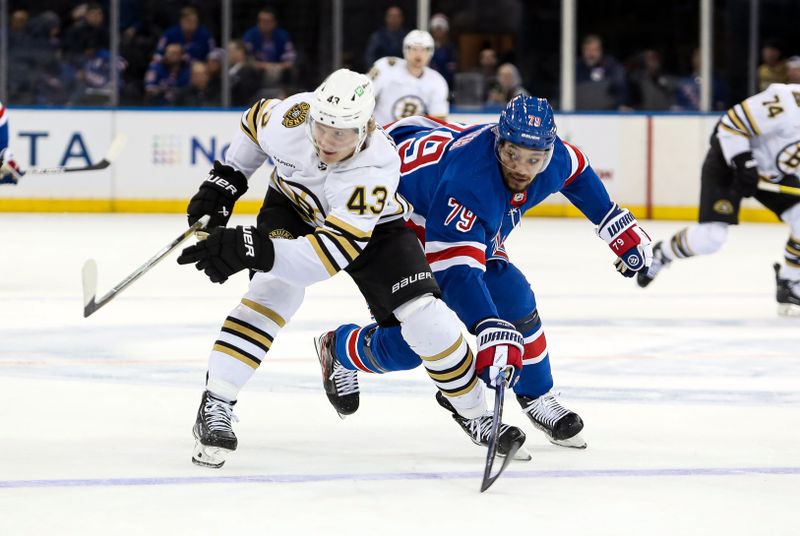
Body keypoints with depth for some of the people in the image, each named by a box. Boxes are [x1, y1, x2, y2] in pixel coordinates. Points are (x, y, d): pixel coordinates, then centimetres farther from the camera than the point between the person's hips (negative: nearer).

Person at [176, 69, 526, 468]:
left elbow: (332, 252, -47)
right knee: (275, 289, -26)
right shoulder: (291, 117, -33)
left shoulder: (376, 169, -42)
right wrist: (225, 180, -3)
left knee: (424, 318, -13)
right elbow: (255, 123, -5)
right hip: (293, 205, 2)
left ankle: (476, 413, 9)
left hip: (371, 227, -2)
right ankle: (215, 407, -24)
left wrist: (251, 250, -56)